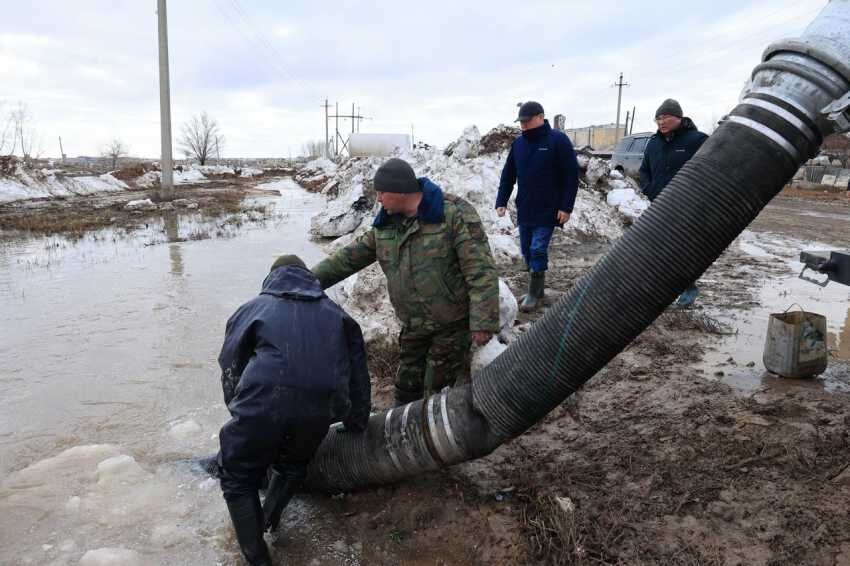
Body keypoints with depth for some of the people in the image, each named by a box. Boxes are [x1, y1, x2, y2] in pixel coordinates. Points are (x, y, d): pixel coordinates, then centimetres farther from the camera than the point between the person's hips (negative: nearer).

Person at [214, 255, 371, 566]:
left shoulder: (251, 309, 24)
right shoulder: (335, 314, 28)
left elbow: (230, 369, 21)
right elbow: (357, 374, 25)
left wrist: (241, 413, 32)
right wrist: (355, 423, 32)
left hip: (263, 403, -2)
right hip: (320, 408, 2)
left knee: (237, 477, 19)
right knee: (293, 464, 33)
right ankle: (269, 519, 38)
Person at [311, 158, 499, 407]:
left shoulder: (454, 214, -18)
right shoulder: (385, 223, 3)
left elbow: (480, 271, -21)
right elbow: (350, 257, 10)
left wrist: (483, 322, -25)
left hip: (452, 323, -6)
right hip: (413, 326, 6)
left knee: (440, 388, 2)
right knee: (407, 386, 17)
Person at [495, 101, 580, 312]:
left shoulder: (558, 140, -9)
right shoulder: (518, 143, 7)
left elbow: (571, 176, -9)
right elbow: (507, 175, 12)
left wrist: (566, 207, -13)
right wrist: (501, 202, 4)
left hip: (548, 211, -6)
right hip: (524, 210, 6)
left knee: (538, 250, -8)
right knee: (527, 251, 10)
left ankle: (534, 293, 5)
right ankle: (537, 287, 25)